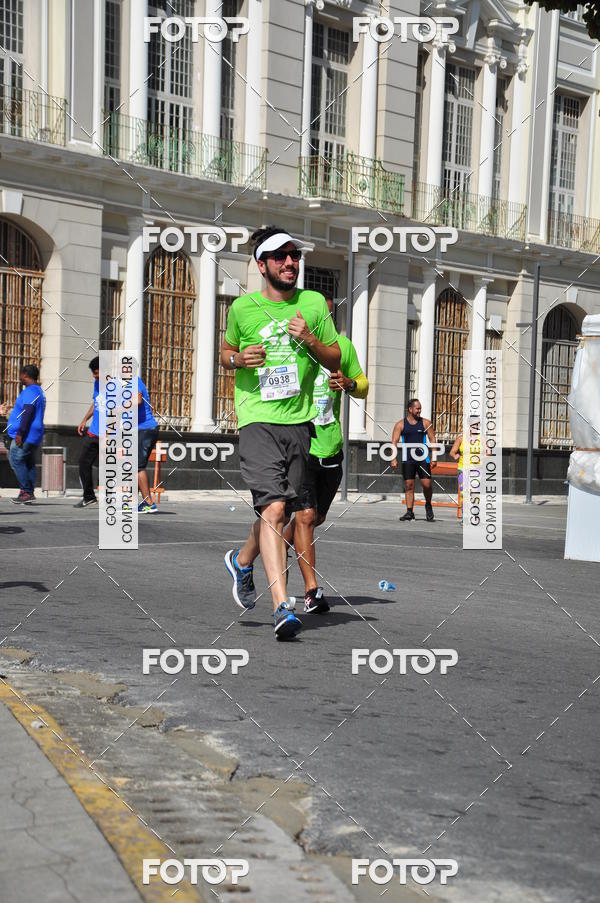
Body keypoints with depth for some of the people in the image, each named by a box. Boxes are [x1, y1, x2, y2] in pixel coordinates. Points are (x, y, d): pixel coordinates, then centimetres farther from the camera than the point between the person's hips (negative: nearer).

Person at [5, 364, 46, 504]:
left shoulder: (30, 391, -13)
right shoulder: (39, 391, 20)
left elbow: (27, 413, -22)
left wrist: (20, 433, -24)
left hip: (26, 435, -10)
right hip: (34, 436, 10)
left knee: (16, 460, -9)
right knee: (29, 463, 9)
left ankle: (26, 491, -13)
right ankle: (30, 493, 7)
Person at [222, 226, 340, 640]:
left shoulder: (314, 303, 8)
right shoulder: (242, 307, 5)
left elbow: (336, 361, 11)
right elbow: (225, 351, 20)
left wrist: (309, 340, -8)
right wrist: (239, 359, -4)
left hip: (300, 420, 3)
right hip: (258, 419, -3)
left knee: (280, 510, 11)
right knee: (273, 508, -18)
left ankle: (242, 560, 41)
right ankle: (282, 607, -20)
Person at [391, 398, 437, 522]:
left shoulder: (426, 423, 5)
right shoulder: (401, 424, 4)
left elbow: (433, 440, 5)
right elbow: (394, 442, 1)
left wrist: (433, 457, -3)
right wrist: (394, 459, -10)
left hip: (423, 459, 0)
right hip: (407, 459, 0)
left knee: (427, 484, -7)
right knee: (409, 485, 1)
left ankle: (428, 505, 19)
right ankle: (409, 512, 6)